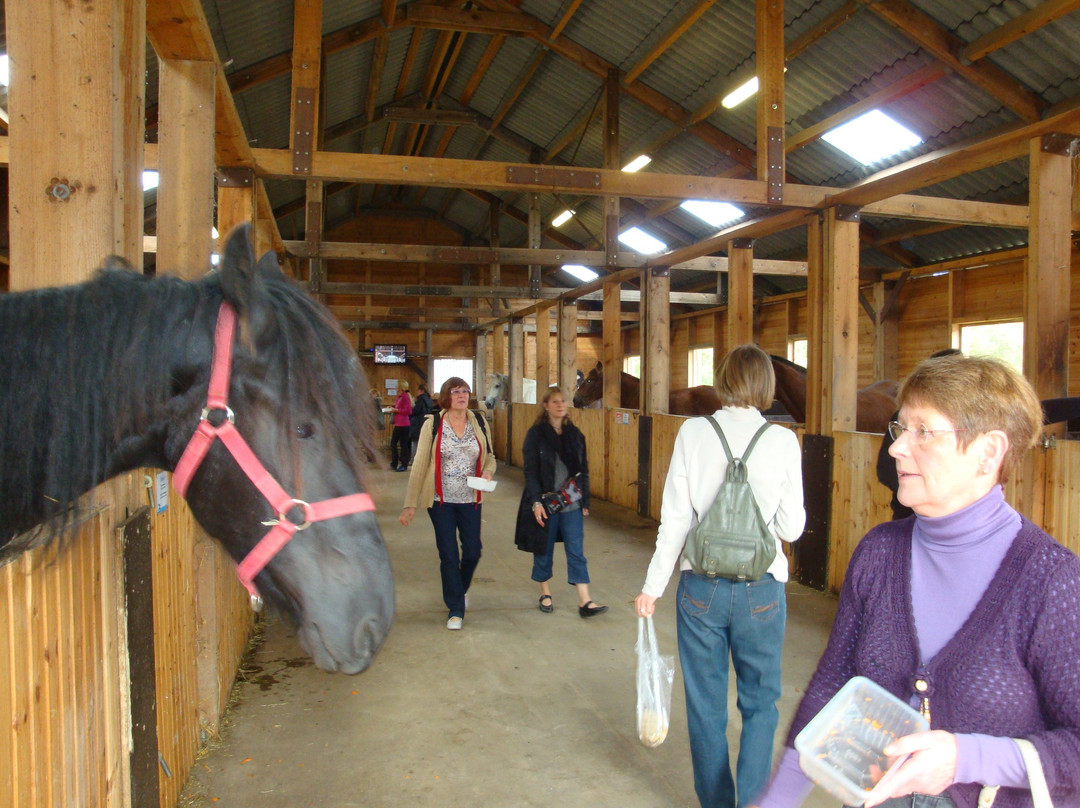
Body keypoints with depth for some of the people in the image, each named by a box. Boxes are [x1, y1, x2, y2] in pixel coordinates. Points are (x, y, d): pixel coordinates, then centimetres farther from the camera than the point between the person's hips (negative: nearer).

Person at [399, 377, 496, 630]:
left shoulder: (479, 423, 1)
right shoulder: (432, 425, -7)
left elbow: (489, 456, 13)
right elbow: (419, 465, -7)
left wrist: (488, 472, -11)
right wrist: (410, 504, -10)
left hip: (470, 499, 3)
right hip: (441, 500, -3)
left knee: (473, 551, 9)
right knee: (448, 555, 2)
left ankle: (461, 589, 42)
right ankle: (455, 609, 18)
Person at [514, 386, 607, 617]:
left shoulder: (574, 434, 7)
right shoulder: (536, 434, -5)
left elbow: (583, 469, 11)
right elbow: (530, 471, -9)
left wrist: (585, 502, 8)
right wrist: (536, 502, -17)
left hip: (571, 504, 3)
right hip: (544, 503, -3)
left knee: (576, 551, 0)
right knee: (544, 549, 10)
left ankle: (584, 602, 0)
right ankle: (545, 594, 27)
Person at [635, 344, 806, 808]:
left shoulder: (693, 433, -7)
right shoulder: (783, 441, -7)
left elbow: (675, 518, -6)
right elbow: (791, 527, -4)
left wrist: (653, 585, 3)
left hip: (701, 588, 0)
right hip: (761, 590, 0)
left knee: (706, 706, 16)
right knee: (760, 704, 19)